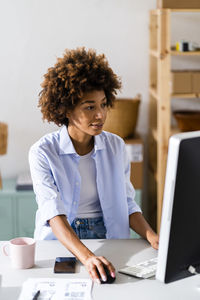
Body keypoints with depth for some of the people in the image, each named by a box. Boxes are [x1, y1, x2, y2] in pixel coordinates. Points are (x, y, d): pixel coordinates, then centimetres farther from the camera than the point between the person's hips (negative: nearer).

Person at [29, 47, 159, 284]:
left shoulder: (116, 146, 5)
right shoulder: (43, 153, -8)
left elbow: (127, 204, 7)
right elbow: (53, 213, -21)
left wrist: (153, 237, -13)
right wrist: (86, 257, -37)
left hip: (108, 239, 2)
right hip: (59, 244, -2)